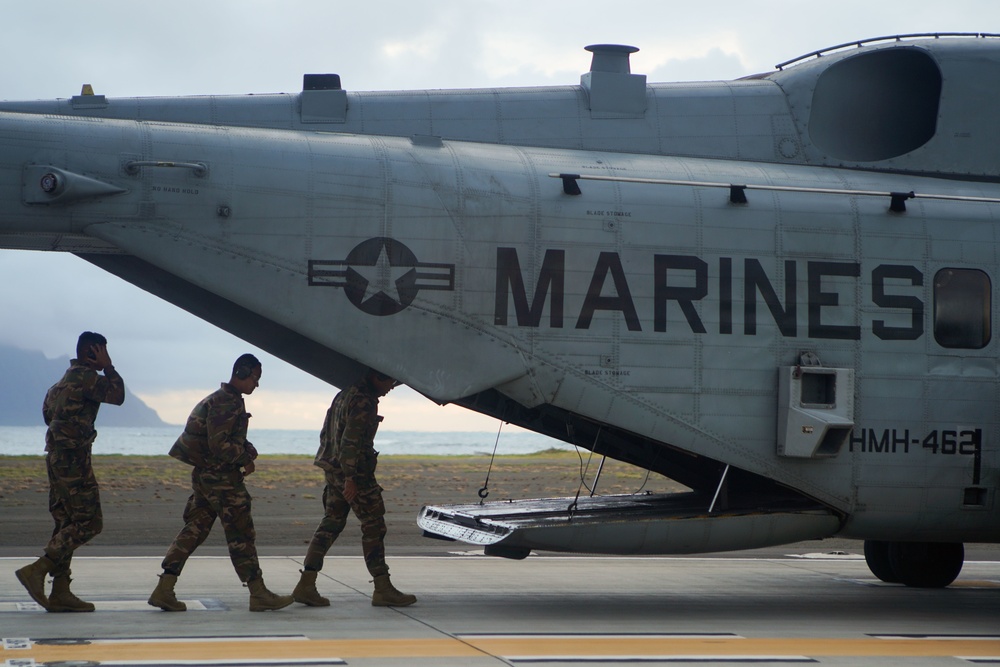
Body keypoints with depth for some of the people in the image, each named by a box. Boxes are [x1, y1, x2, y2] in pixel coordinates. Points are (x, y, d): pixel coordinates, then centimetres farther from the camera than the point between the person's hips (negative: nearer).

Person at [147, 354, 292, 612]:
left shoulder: (229, 400, 18)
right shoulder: (225, 402, -16)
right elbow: (219, 445, -22)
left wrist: (247, 451, 5)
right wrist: (245, 458, -10)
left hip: (204, 475, 10)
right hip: (220, 478, -10)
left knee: (194, 530, 8)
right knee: (241, 533, -4)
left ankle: (164, 590, 5)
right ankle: (259, 595, 0)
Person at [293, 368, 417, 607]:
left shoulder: (345, 395, 17)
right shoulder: (363, 402, -15)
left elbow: (326, 434, 22)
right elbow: (351, 440, -23)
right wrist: (350, 478, -23)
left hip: (333, 470, 10)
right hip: (354, 471, -10)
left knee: (331, 524, 10)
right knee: (373, 526, -3)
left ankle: (306, 585, 6)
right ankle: (383, 589, -1)